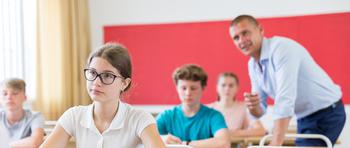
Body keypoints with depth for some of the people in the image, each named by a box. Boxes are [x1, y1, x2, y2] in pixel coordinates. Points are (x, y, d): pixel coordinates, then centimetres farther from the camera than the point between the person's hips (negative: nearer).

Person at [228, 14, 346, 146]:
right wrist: (253, 106, -21)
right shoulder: (252, 65, 2)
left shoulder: (281, 48, -24)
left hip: (326, 113, -8)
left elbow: (285, 101, -33)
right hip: (304, 117, 8)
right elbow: (259, 111, 4)